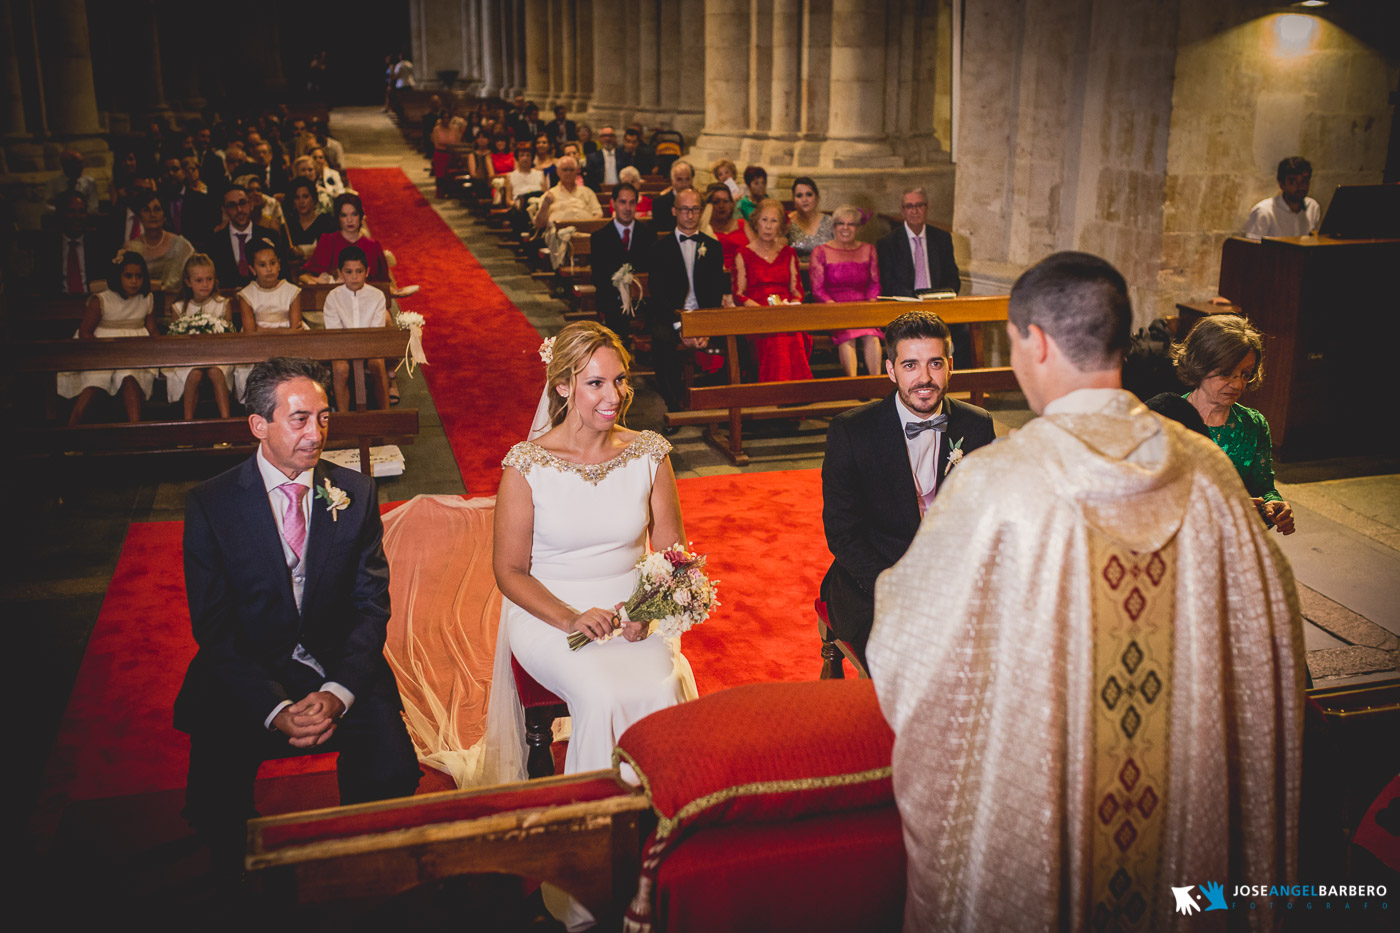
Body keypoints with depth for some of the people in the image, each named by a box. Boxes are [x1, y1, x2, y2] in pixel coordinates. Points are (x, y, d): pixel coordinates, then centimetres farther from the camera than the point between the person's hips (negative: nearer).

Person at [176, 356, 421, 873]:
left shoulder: (355, 493, 2)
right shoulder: (210, 504, -3)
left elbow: (372, 604, 1)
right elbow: (213, 627, -6)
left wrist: (338, 692, -16)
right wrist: (275, 708, -20)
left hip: (340, 670, 1)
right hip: (247, 675, -1)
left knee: (393, 773, -24)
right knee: (215, 801, -26)